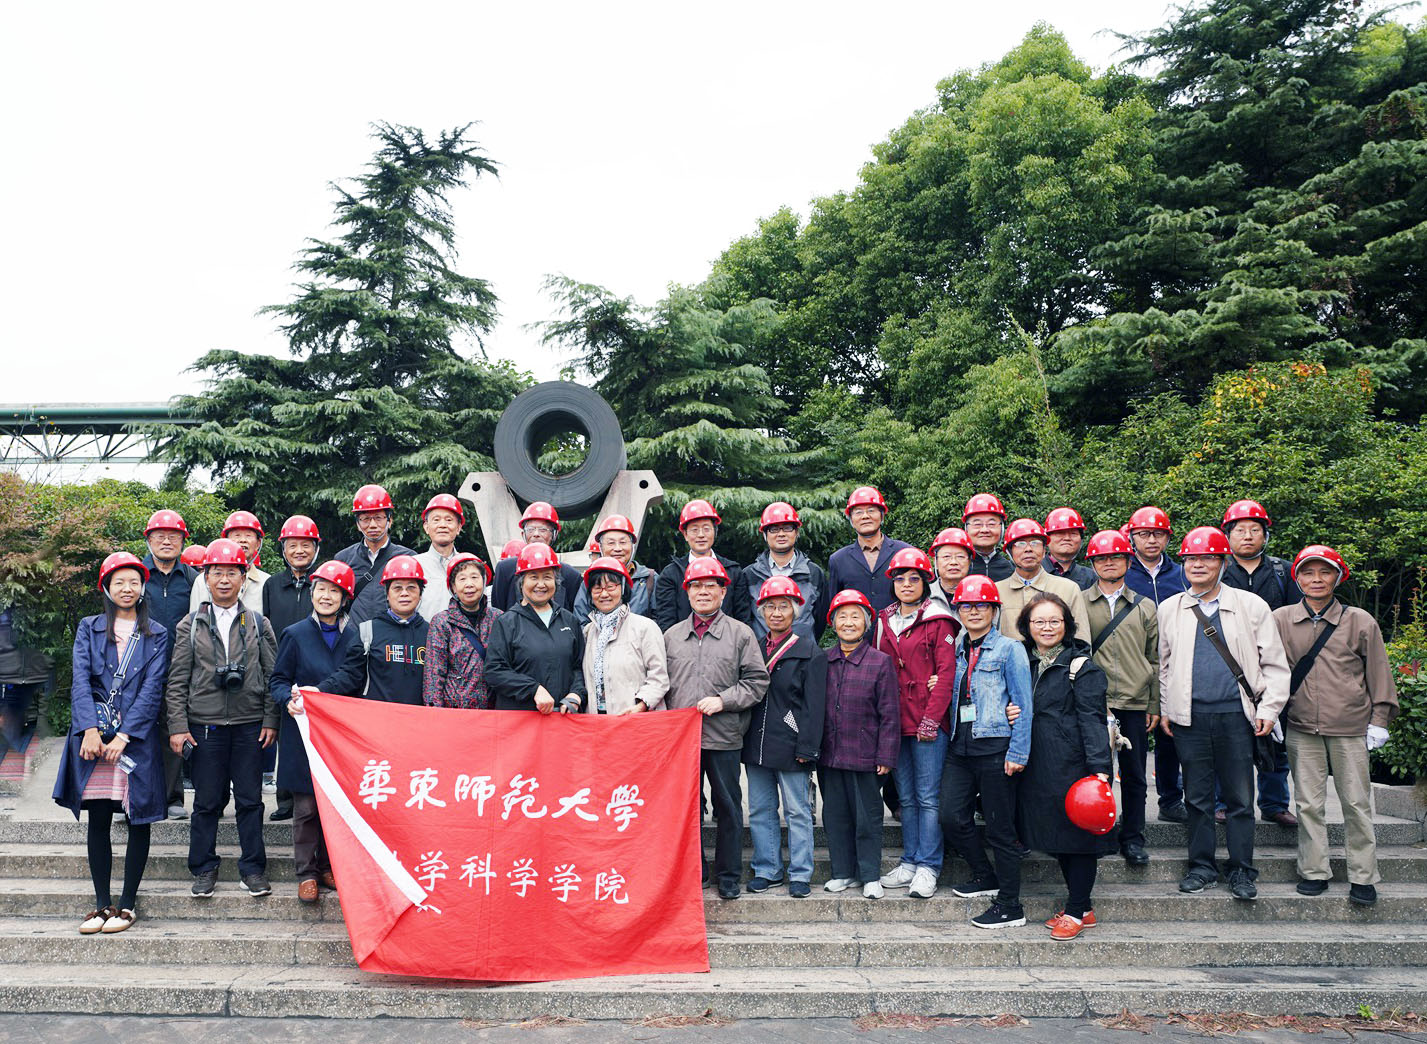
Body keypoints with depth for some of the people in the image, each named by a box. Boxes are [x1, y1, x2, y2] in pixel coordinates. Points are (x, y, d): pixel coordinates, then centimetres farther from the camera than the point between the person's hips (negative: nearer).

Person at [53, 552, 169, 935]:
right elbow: (80, 681, 0)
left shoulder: (157, 635, 7)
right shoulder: (89, 629, 10)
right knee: (98, 821, 4)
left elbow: (152, 688, -2)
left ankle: (127, 904, 10)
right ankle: (102, 904, 12)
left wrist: (124, 735, -13)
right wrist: (90, 729, -14)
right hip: (94, 736, 1)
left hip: (137, 738, -1)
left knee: (138, 821, 1)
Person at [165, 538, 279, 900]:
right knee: (207, 800, 5)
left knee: (250, 799, 4)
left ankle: (253, 868, 14)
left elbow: (272, 675, 7)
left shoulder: (258, 624, 7)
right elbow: (177, 680, 4)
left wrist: (271, 721, 0)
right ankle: (204, 868, 18)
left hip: (249, 724, 0)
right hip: (204, 724, 0)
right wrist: (177, 726, -3)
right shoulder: (191, 625, 6)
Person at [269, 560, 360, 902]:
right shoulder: (295, 634, 1)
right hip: (303, 732, -2)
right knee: (305, 807, 0)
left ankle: (328, 867, 19)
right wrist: (290, 700, -17)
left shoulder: (353, 637, 7)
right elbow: (278, 680, 2)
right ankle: (306, 872, 11)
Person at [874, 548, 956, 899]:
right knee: (906, 796, 12)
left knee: (929, 796, -2)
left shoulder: (938, 622, -4)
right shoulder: (885, 621, 13)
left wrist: (931, 718, -13)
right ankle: (910, 861, 19)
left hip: (929, 723, -6)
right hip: (895, 722, 6)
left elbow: (946, 672, -8)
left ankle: (928, 867, 4)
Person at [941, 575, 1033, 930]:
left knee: (1000, 827, 0)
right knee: (952, 816, -3)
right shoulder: (956, 651, 14)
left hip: (995, 748, -5)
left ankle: (1010, 907, 12)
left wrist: (1017, 753, -12)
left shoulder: (1009, 649, -3)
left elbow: (1024, 704, -6)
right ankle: (985, 876, 22)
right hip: (960, 748, 6)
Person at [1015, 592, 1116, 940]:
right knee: (1054, 836, 11)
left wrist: (1099, 768, -19)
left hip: (1073, 764, -6)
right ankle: (1083, 907, 23)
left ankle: (1076, 911, 10)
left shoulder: (1081, 666, -5)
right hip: (1037, 765, 6)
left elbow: (1092, 718, -12)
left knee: (1077, 833, -1)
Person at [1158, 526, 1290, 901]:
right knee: (1197, 797, 7)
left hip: (1235, 715, -1)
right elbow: (1162, 663, 15)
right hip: (1189, 716, 1)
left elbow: (1274, 663, 7)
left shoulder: (1251, 606, 5)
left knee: (1239, 797, 4)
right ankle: (1202, 867, 19)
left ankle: (1242, 871, 15)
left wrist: (1268, 708, -1)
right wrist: (1163, 708, 8)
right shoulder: (1169, 609, 9)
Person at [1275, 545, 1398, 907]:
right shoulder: (1280, 619, 3)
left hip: (1350, 728, -1)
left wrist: (1379, 719, 5)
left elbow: (1378, 672, 7)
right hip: (1301, 728, 1)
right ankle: (1314, 872, 18)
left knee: (1357, 803, 5)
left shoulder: (1360, 621, 2)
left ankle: (1363, 877, 16)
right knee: (1308, 803, 7)